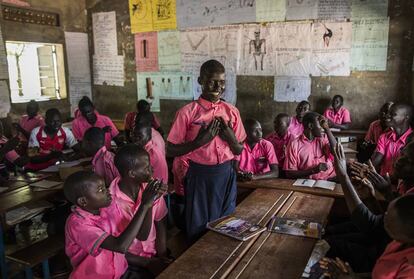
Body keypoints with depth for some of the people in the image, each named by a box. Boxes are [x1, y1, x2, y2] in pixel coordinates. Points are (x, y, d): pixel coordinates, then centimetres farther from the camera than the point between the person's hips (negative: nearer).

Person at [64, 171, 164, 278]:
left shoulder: (104, 208, -3)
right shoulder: (77, 223, -22)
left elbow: (116, 248, 3)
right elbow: (120, 246, -32)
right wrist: (144, 206, -31)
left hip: (121, 270, 6)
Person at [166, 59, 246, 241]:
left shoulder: (232, 111, 2)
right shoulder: (187, 112, -10)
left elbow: (239, 150, 9)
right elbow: (170, 151, -10)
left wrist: (230, 137, -12)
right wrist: (201, 140, -20)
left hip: (226, 174, 4)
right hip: (200, 175, -3)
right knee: (198, 227, 11)